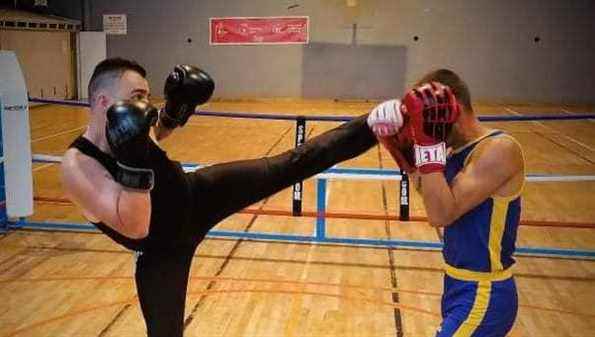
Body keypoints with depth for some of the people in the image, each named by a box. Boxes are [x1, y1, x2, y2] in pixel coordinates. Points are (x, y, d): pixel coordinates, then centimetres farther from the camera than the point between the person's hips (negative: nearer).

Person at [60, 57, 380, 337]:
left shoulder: (123, 128, -12)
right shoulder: (78, 166, -29)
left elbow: (156, 131, 14)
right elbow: (134, 228, -36)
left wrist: (176, 107, -6)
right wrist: (134, 163, -44)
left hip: (197, 195, 4)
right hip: (163, 250, -4)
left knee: (292, 165, -5)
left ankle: (372, 127, -1)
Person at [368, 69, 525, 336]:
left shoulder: (500, 149, -21)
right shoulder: (457, 150, 4)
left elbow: (441, 214, -28)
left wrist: (428, 142, -28)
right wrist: (400, 147, 8)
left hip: (483, 296, -9)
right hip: (459, 285, 9)